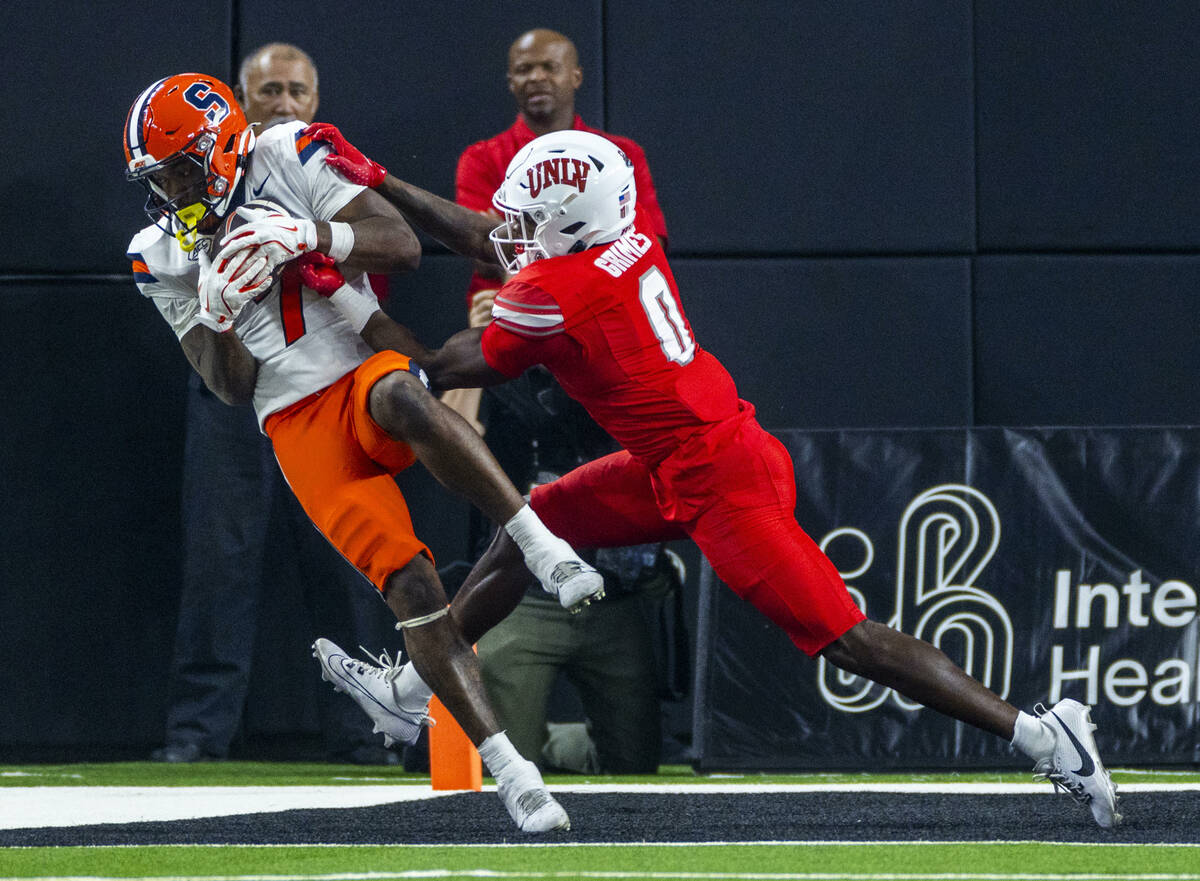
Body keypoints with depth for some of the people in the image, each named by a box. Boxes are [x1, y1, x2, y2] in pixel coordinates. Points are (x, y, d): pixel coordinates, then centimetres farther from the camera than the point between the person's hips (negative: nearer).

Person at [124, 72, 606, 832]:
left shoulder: (290, 161, -3)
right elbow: (233, 386, 5)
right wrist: (217, 314, -15)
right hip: (298, 423, 2)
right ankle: (509, 769, -18)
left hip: (366, 369, -1)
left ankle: (541, 543, -35)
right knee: (408, 580, -17)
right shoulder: (163, 258, 6)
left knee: (399, 397, -41)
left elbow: (404, 247, -9)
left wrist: (312, 235, -25)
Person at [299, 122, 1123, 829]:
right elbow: (490, 238, 22)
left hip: (715, 482, -10)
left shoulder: (549, 294, -18)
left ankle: (1038, 732, -12)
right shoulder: (628, 236, 6)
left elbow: (435, 373, -5)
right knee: (530, 525, 15)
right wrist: (377, 182, 22)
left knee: (841, 635, -10)